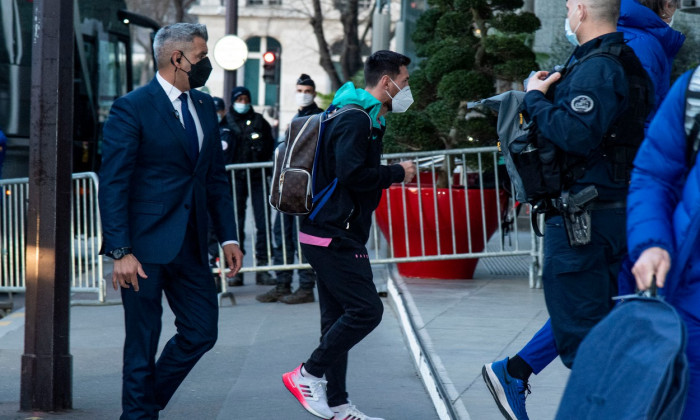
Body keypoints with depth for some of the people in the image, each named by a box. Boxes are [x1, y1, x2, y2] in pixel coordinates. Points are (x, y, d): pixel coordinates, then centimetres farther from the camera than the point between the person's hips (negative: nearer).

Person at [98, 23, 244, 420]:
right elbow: (113, 185, -13)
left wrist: (229, 237, 9)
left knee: (202, 331, 8)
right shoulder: (132, 108, -10)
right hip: (146, 246, -7)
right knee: (143, 341, 1)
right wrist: (120, 252, -19)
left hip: (191, 245, 7)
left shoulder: (205, 106, 12)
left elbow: (216, 177, 17)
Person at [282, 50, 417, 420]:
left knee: (338, 317, 11)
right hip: (335, 236, -11)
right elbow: (352, 174, -24)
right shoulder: (356, 119, -15)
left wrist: (391, 174, 9)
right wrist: (397, 173, -12)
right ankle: (307, 375, -2)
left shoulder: (362, 117, 18)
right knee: (366, 309, -11)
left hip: (327, 234, 11)